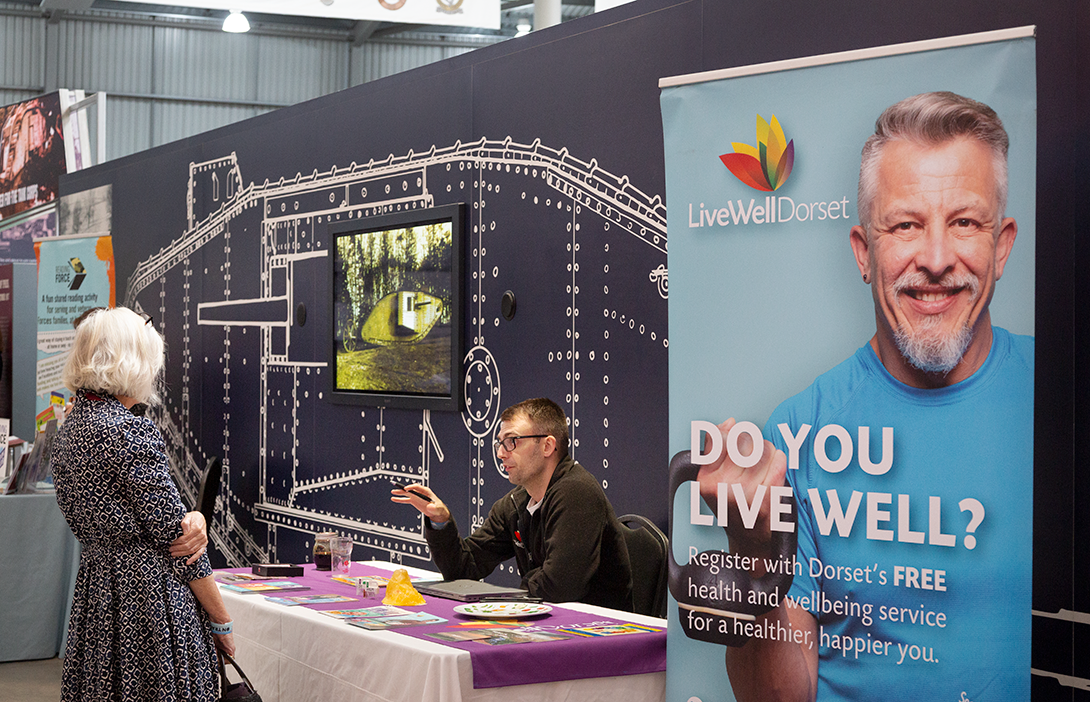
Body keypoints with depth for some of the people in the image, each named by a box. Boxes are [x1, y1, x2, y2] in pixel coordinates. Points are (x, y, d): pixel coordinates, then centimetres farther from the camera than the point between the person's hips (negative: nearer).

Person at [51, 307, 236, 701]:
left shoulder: (71, 428, 11)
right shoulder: (130, 430, -17)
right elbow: (171, 535, -15)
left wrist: (192, 518, -8)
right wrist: (221, 620, -7)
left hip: (94, 589, 9)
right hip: (151, 594, -9)